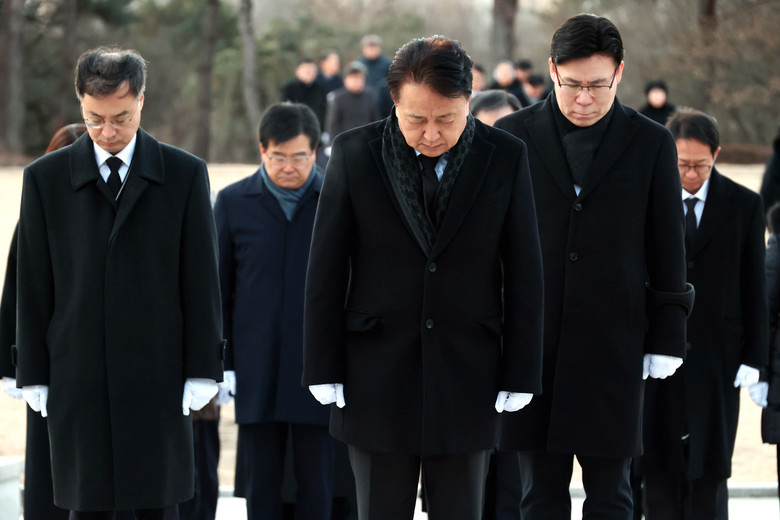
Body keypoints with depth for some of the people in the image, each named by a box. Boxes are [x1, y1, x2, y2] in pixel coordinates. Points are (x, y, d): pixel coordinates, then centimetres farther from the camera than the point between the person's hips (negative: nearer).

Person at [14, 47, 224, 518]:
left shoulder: (186, 174, 2)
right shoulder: (45, 178, 4)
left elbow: (201, 279, 2)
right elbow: (33, 286, 5)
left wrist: (204, 371, -1)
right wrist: (32, 374, 2)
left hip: (158, 377, 0)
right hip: (77, 385, 0)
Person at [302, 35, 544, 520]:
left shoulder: (506, 157, -3)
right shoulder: (354, 152, -4)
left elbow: (524, 273, 1)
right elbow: (326, 268, 0)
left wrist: (521, 374, -1)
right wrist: (323, 369, -1)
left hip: (467, 376, 0)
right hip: (376, 379, 0)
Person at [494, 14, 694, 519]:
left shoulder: (652, 144, 2)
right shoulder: (513, 136, 2)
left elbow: (667, 251, 6)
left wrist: (667, 339, 3)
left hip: (613, 345, 0)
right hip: (531, 341, 0)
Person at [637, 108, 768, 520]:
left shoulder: (744, 205, 2)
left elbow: (754, 288, 4)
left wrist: (754, 357, 0)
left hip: (717, 357, 0)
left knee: (710, 468, -1)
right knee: (659, 469, 3)